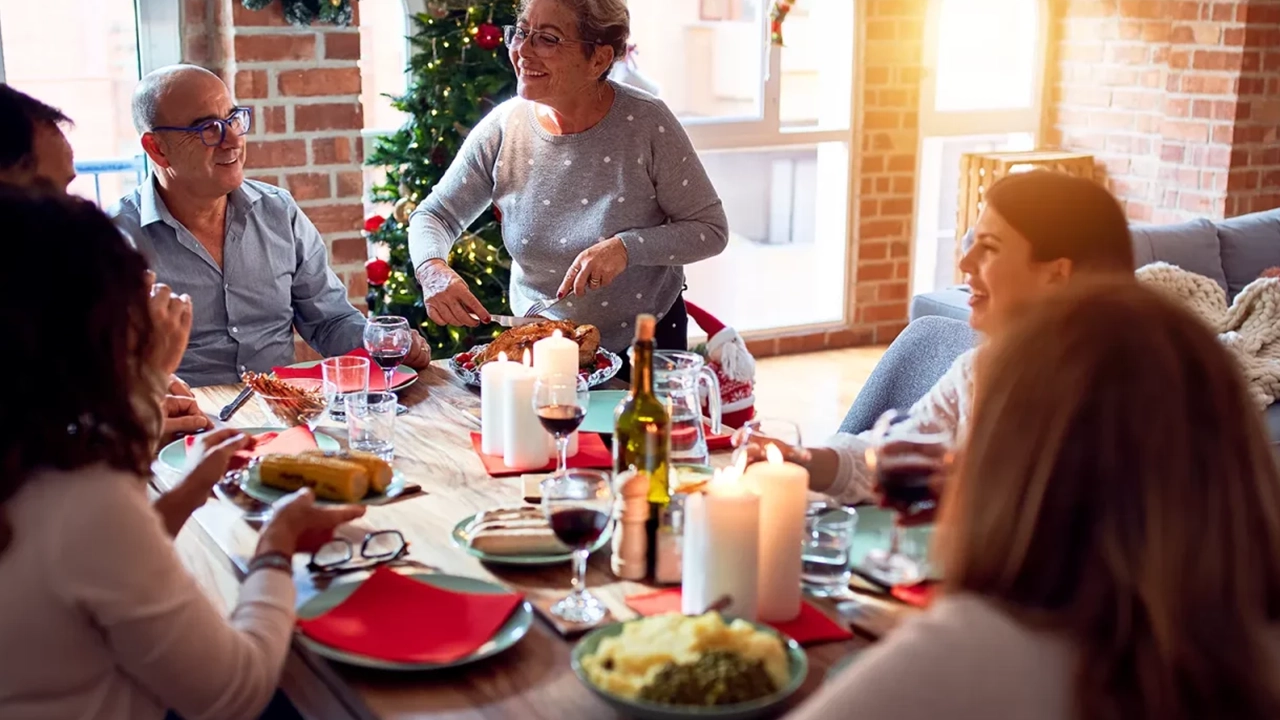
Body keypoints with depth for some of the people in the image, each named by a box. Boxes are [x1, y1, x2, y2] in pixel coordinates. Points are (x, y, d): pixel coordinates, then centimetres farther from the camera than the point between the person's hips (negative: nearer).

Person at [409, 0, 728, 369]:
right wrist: (433, 269, -21)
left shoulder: (647, 123, -16)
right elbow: (434, 215, 2)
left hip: (646, 343, -2)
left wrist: (627, 247, -27)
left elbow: (710, 229, -11)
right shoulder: (502, 129, -9)